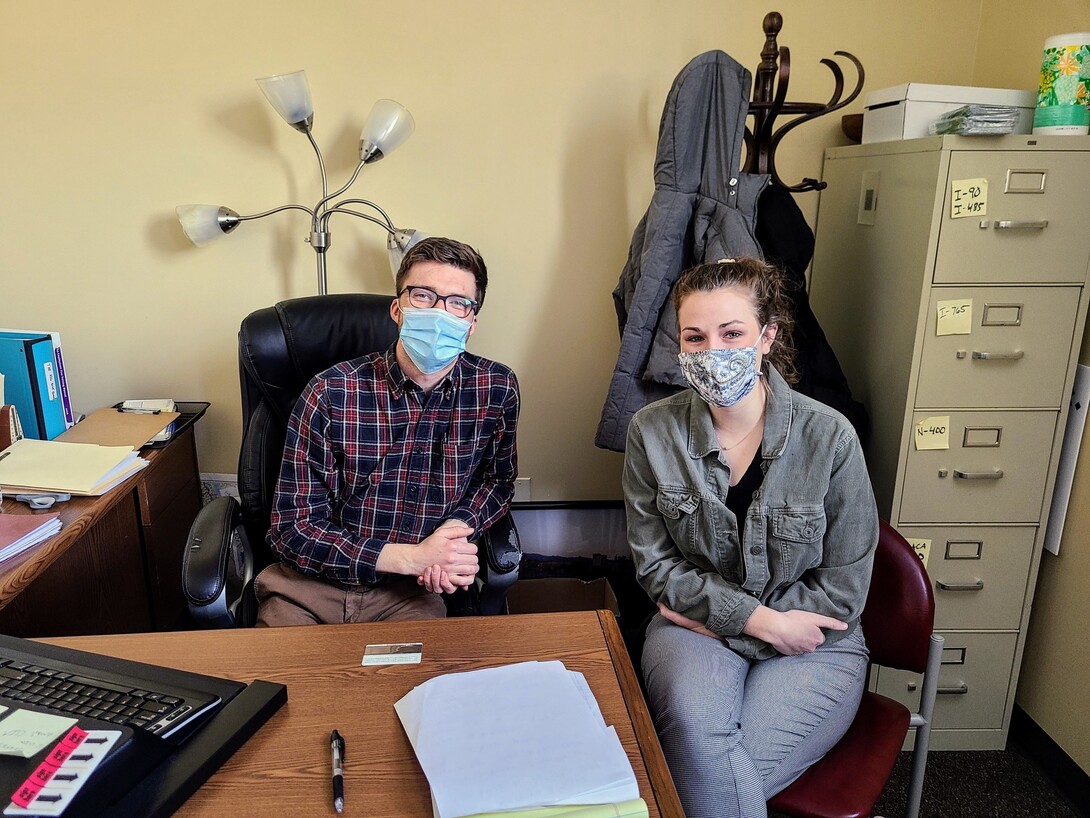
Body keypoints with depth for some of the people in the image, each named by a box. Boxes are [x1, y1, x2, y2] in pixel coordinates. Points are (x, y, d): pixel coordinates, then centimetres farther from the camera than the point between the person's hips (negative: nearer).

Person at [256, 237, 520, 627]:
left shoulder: (497, 390, -6)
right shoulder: (331, 394, -14)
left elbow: (498, 478, 13)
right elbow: (292, 529, -10)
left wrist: (458, 527, -9)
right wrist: (412, 557, -19)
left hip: (410, 593, 2)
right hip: (310, 584, -1)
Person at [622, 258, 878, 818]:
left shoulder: (829, 436, -13)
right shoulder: (653, 431, -7)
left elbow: (843, 590, -7)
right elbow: (655, 566, -2)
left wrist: (717, 619, -9)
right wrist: (761, 618, -13)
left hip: (812, 643, -1)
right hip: (692, 630, 1)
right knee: (698, 731, -30)